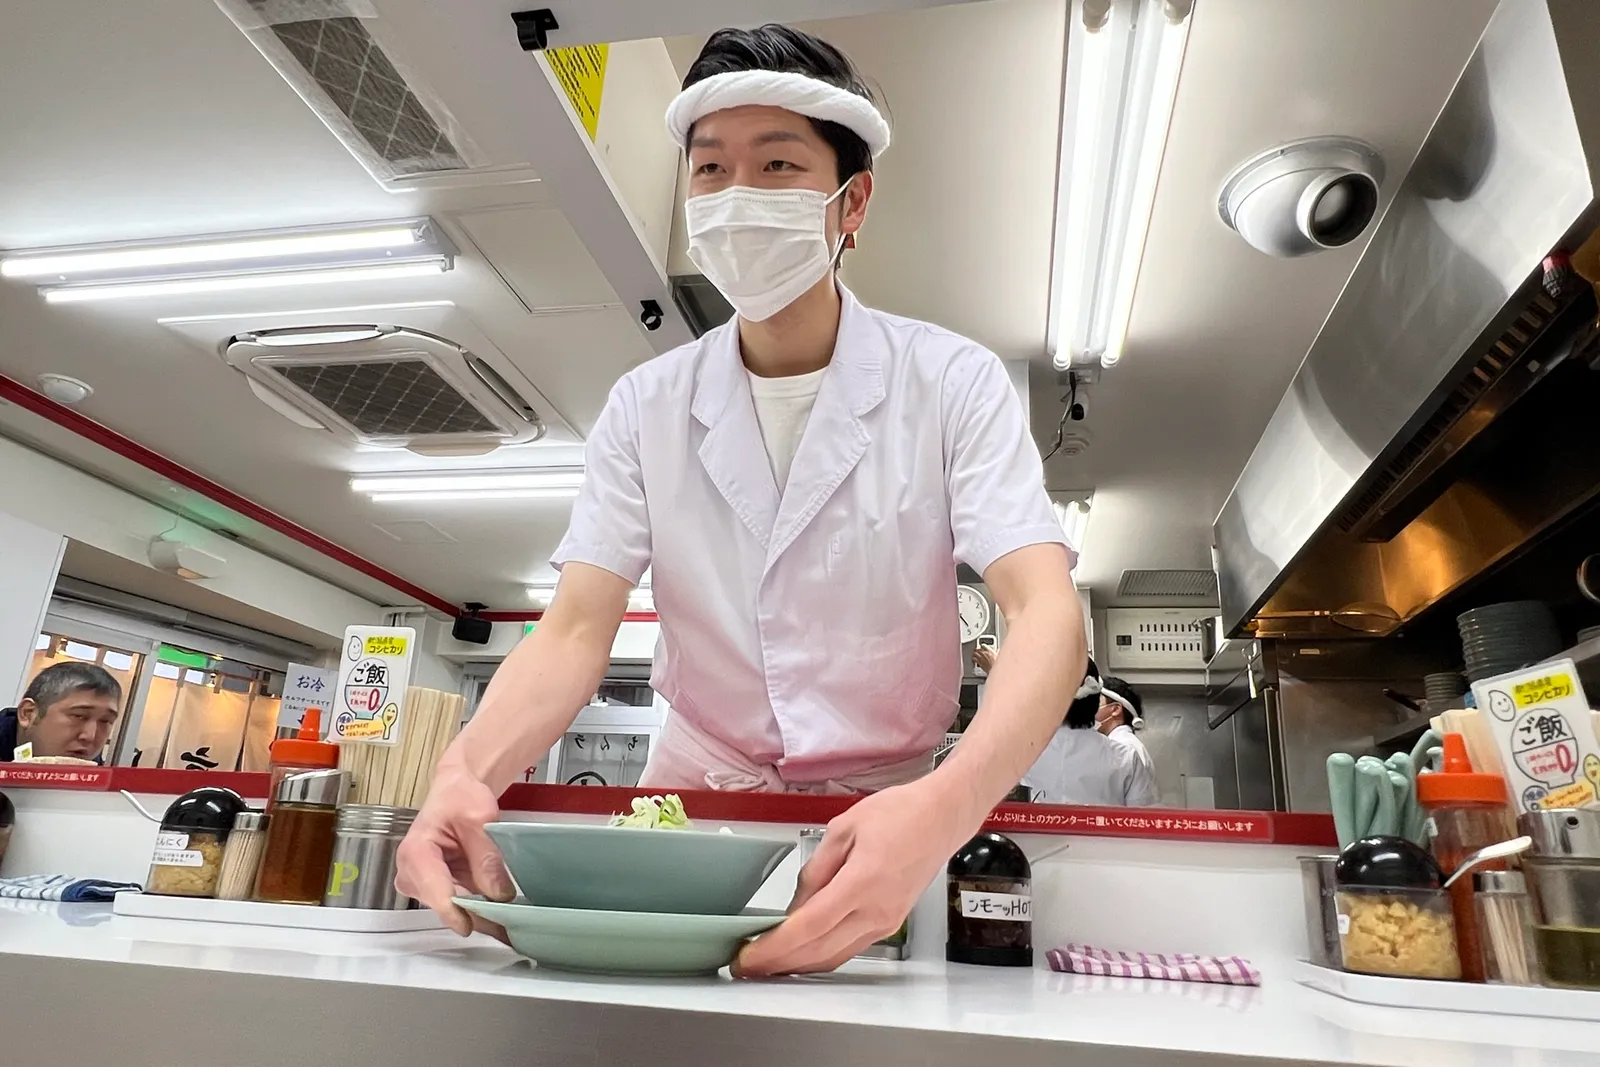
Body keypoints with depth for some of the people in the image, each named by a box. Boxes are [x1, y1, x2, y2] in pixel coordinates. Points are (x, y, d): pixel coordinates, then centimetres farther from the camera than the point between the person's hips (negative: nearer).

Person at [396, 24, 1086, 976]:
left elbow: (1047, 615, -20)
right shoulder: (646, 409, -1)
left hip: (887, 818, -1)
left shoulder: (952, 384, -9)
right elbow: (575, 633, -6)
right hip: (692, 803, 2)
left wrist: (943, 808, -39)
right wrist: (467, 772, -26)